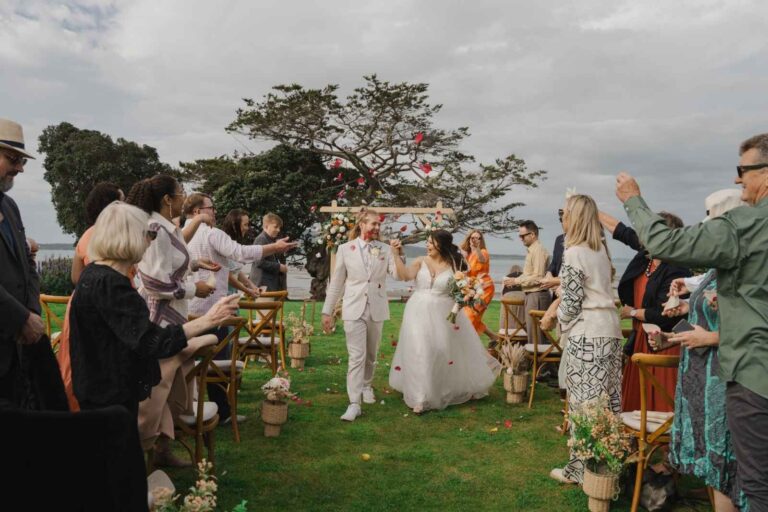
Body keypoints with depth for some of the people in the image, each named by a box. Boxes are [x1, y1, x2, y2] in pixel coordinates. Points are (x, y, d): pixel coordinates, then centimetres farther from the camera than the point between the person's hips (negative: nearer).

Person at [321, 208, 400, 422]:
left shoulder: (385, 250, 4)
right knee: (357, 356, -8)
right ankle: (354, 403, -4)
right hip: (354, 309, -2)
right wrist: (327, 311, 1)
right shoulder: (345, 249, 1)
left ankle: (366, 386, 39)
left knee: (371, 355, 16)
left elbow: (399, 274, -8)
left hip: (376, 309, 2)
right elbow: (336, 283, 3)